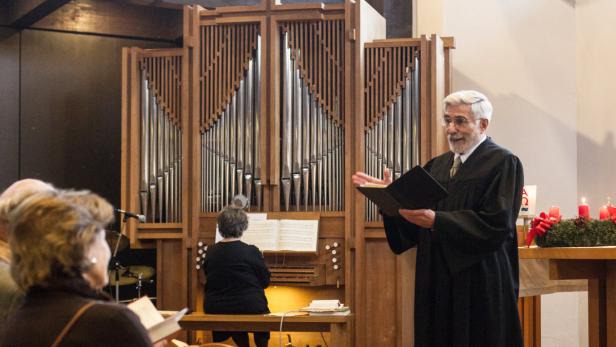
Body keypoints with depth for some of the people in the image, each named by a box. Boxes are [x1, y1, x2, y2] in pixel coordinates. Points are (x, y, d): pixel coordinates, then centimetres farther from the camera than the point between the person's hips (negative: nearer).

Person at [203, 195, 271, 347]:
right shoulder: (251, 252, -15)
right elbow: (265, 281, -5)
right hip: (249, 309, -3)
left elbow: (210, 281, 10)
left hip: (215, 311, 4)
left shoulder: (210, 252, -3)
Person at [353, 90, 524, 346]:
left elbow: (496, 225, -18)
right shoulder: (438, 165, 15)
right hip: (437, 284, 6)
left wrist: (436, 220, -24)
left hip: (480, 286, -6)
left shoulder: (502, 164, -6)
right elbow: (417, 220, 11)